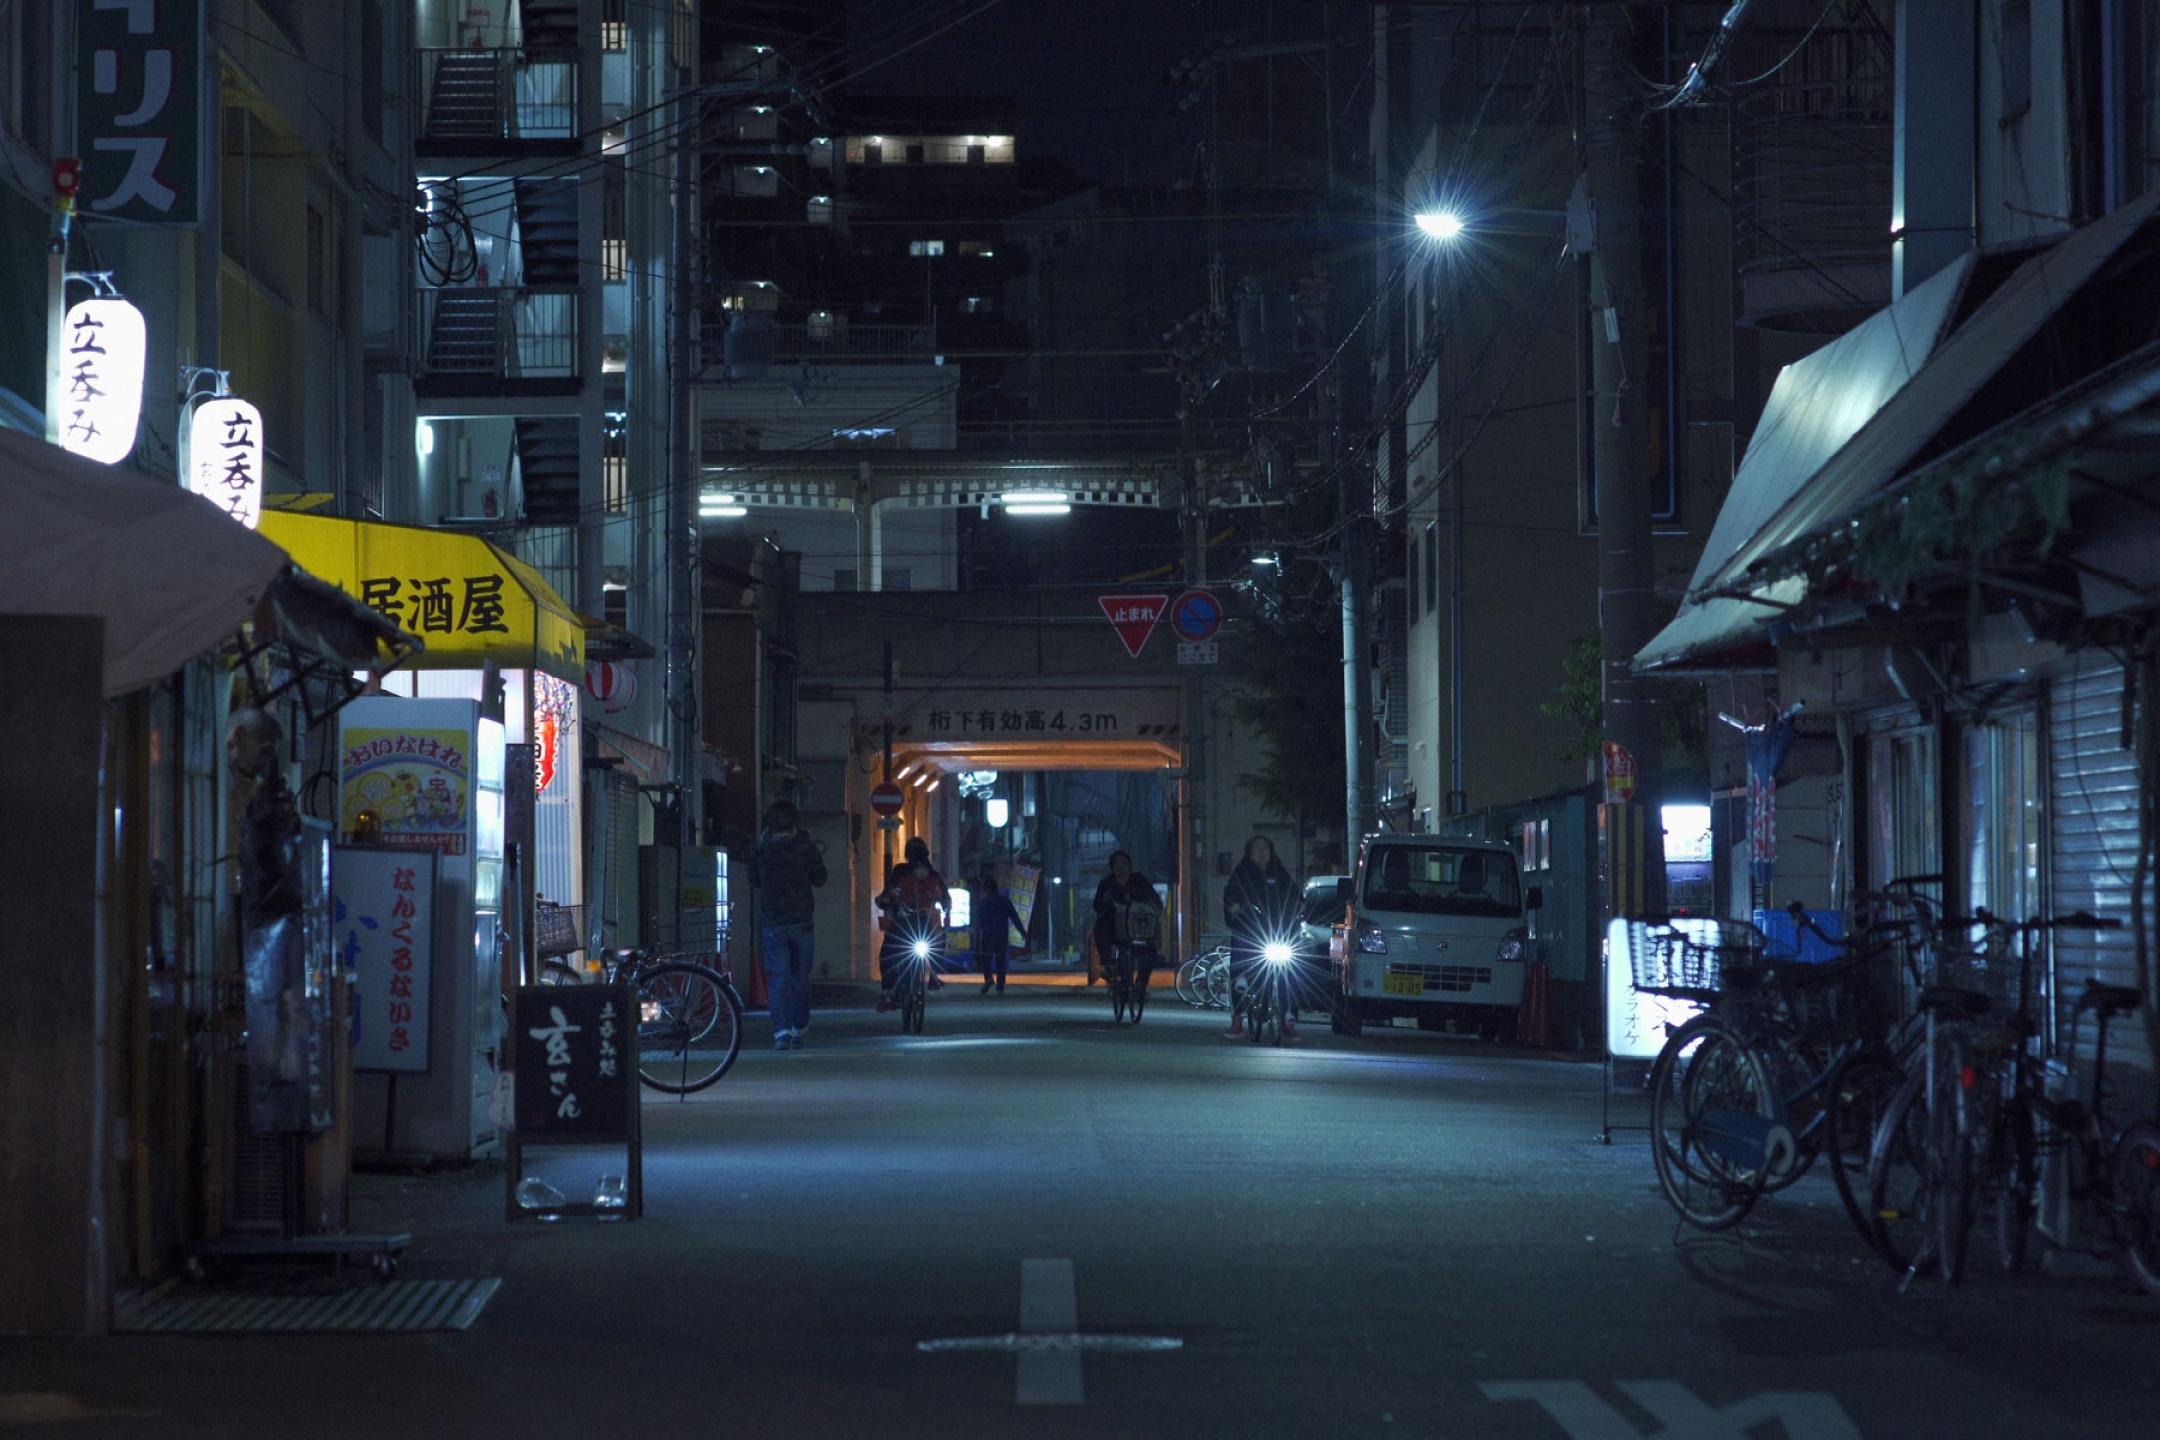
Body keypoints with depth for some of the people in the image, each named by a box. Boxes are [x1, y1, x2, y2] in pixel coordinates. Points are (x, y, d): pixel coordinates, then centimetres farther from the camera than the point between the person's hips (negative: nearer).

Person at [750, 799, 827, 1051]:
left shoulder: (761, 849, -3)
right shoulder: (806, 847, -4)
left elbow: (754, 882, 10)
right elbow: (819, 879, 6)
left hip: (772, 922, -1)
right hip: (801, 919, 1)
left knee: (778, 977, -3)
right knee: (801, 977, 13)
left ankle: (782, 1031, -17)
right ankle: (799, 1031, 18)